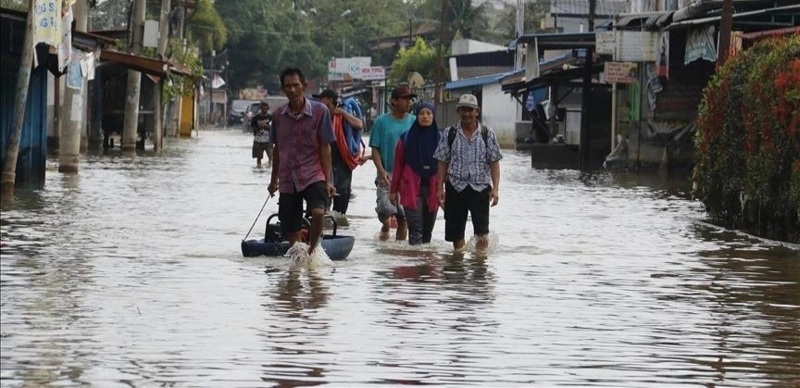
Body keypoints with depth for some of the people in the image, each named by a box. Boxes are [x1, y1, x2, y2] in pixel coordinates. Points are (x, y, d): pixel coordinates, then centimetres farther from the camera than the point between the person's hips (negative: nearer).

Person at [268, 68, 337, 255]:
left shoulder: (320, 111, -4)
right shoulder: (278, 115, 5)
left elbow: (325, 148, -2)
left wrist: (327, 181, -5)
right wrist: (274, 180, 22)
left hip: (312, 175, -4)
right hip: (288, 178, 4)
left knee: (318, 212, -28)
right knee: (291, 231, 4)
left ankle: (311, 251, -8)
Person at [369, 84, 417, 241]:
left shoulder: (414, 122, 6)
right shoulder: (381, 122, 0)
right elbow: (375, 149, 0)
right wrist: (381, 171, -13)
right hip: (387, 175, -2)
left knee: (404, 217, 2)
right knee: (385, 209, -17)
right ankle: (386, 226, 15)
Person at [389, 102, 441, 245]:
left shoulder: (439, 138, 4)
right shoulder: (407, 138, 1)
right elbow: (398, 165, 5)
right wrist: (393, 190, 5)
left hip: (432, 189, 2)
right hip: (411, 188, -2)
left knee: (427, 229, 10)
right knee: (415, 229, -12)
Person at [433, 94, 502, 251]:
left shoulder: (487, 134, 2)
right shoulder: (450, 134, 5)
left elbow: (494, 162, 3)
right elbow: (443, 162, 8)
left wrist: (495, 188, -5)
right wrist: (440, 187, 2)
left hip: (480, 187, -1)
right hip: (456, 187, 1)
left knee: (482, 233, -10)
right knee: (456, 234, 5)